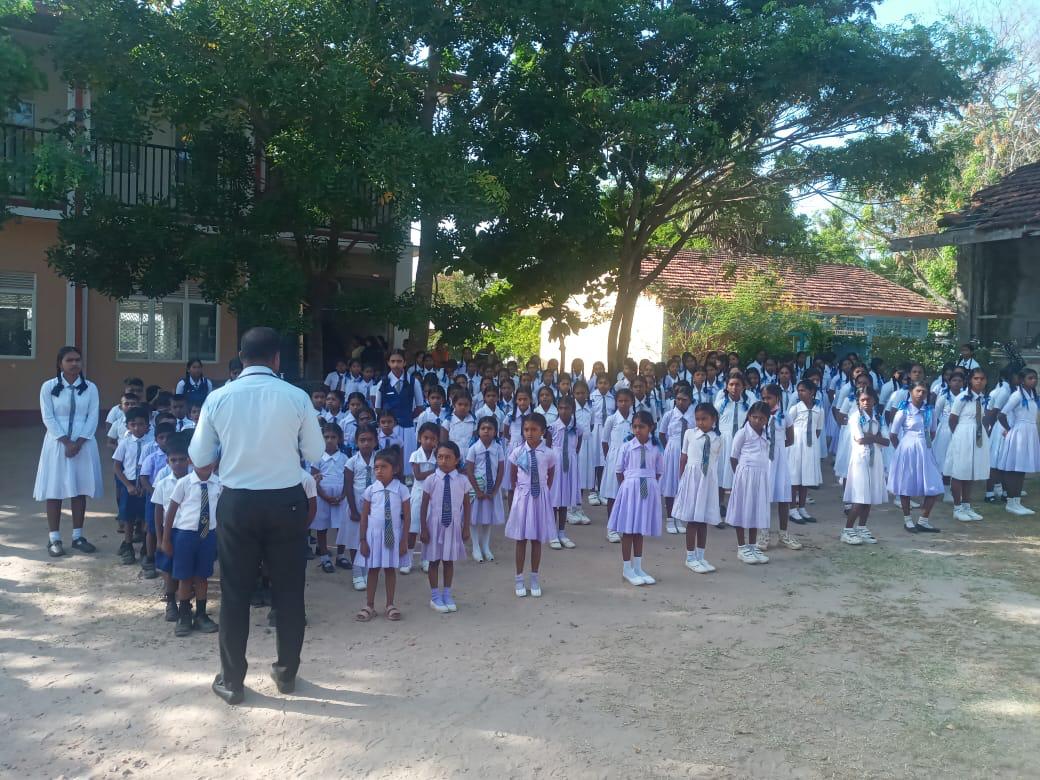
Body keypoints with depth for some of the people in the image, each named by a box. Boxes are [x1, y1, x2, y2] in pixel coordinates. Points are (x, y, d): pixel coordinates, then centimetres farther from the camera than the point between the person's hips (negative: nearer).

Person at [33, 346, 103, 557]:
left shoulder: (90, 387, 4)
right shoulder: (48, 387, -1)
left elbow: (93, 417, -1)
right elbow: (48, 418, -6)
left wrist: (78, 443, -12)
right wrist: (66, 442, -14)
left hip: (83, 444, 2)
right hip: (57, 443, -2)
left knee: (80, 490, 5)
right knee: (54, 490, 0)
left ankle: (78, 536, 15)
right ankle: (54, 539, 6)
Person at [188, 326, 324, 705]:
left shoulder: (218, 398, -6)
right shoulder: (296, 397, -9)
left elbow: (199, 458, 1)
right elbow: (316, 453, -1)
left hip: (237, 503, 1)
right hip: (286, 502, 0)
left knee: (235, 592, 12)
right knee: (289, 591, 14)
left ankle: (232, 681, 22)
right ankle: (287, 673, 28)